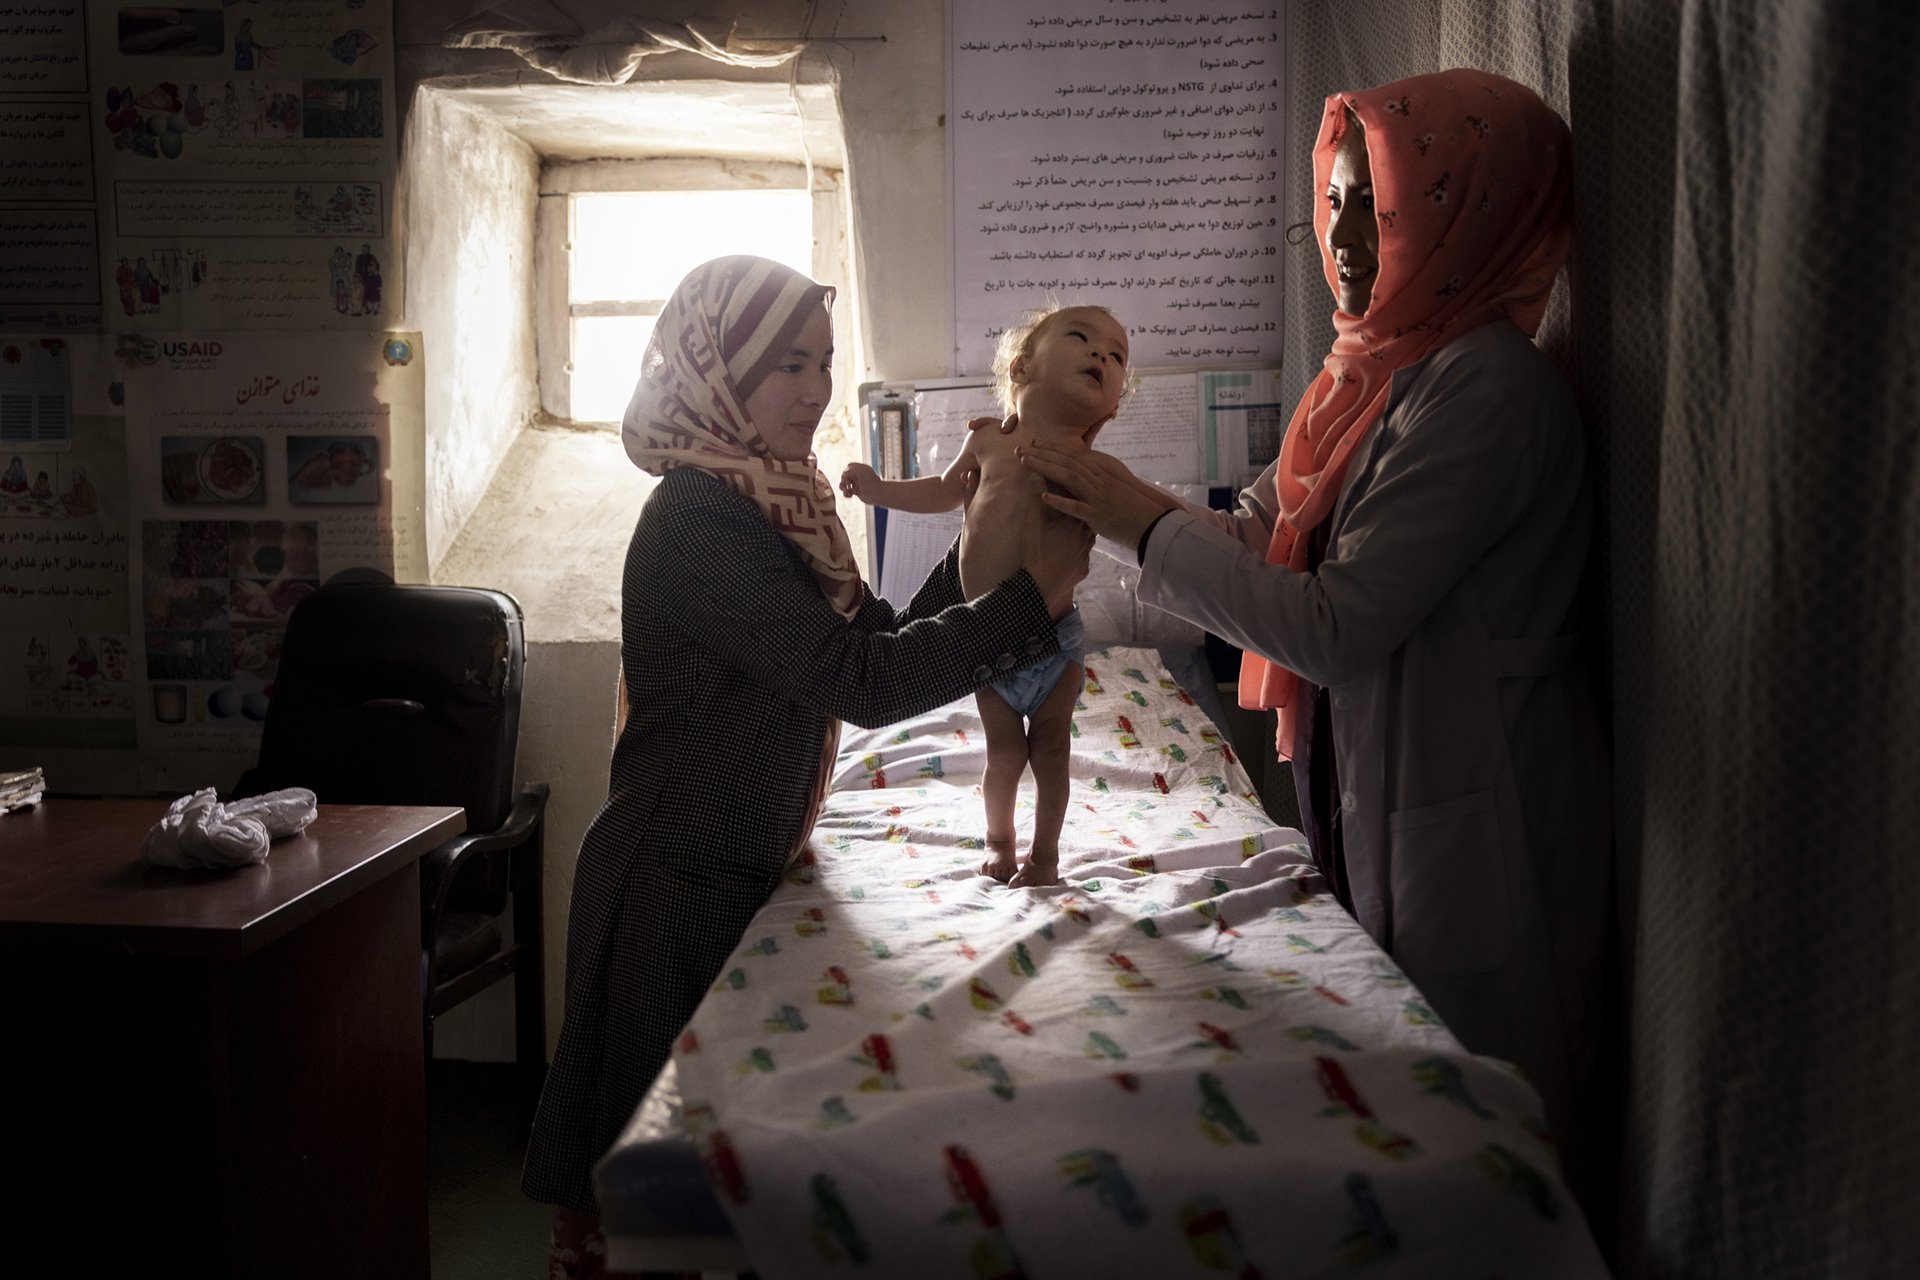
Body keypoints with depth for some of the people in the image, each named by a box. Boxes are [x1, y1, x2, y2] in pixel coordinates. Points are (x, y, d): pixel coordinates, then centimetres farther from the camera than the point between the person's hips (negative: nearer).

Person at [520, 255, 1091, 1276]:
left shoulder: (779, 499, 7)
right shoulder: (696, 516, -21)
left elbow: (879, 638, 5)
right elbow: (859, 682, -26)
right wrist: (1029, 597, -22)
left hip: (746, 865, 9)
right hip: (676, 882, -9)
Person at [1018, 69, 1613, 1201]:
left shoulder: (1487, 386, -22)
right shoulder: (1383, 365, 8)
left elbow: (1336, 626, -26)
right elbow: (1259, 535, 9)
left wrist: (1147, 525, -18)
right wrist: (1117, 498, -4)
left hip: (1465, 815, -9)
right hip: (1374, 787, 9)